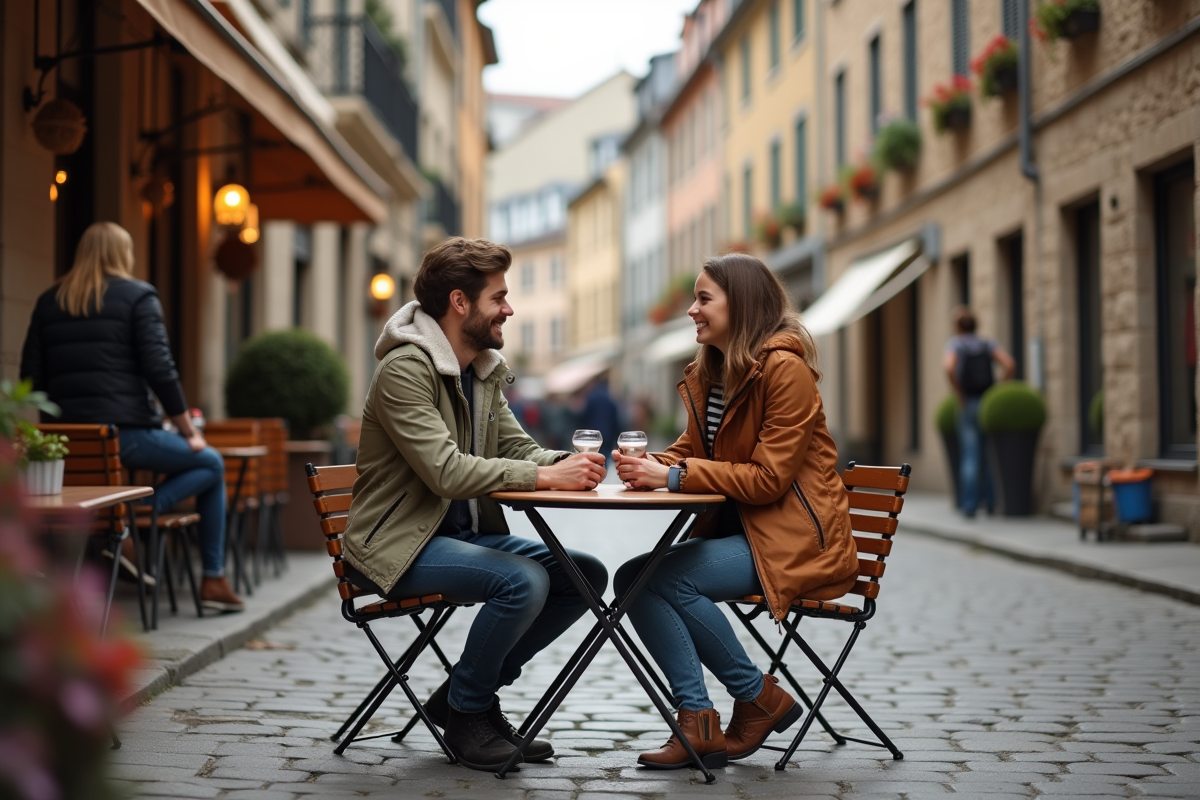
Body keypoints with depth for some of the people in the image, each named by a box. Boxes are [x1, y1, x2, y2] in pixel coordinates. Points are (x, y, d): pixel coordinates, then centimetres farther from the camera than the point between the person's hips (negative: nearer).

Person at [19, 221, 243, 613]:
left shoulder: (49, 301, 15)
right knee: (210, 464, 16)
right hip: (126, 433, -5)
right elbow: (159, 370, -7)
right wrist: (189, 431, 1)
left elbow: (31, 377, 12)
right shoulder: (137, 295, 0)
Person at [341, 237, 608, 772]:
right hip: (401, 544, -9)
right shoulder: (406, 369, -18)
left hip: (468, 533, 9)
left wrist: (566, 463, -13)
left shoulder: (485, 370, 11)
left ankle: (469, 692, 8)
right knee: (524, 581, -29)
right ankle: (467, 714, -5)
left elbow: (516, 447, 9)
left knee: (586, 575, -3)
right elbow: (445, 472, -27)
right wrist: (544, 476, -28)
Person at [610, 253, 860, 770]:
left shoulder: (785, 368, -14)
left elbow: (768, 478, -18)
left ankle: (760, 699, -6)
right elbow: (691, 454, 16)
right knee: (632, 577, -14)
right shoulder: (708, 373, 13)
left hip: (795, 538, -8)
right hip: (736, 528, 8)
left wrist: (673, 475, -22)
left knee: (666, 577, -25)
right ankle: (697, 721, -16)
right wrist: (650, 465, -8)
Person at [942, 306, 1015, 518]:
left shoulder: (954, 343, -2)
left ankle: (970, 505, -4)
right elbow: (1010, 364, -7)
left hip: (968, 406, -3)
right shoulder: (987, 343, 8)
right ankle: (991, 502, 14)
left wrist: (959, 395, -11)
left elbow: (948, 367, -22)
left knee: (970, 456, -3)